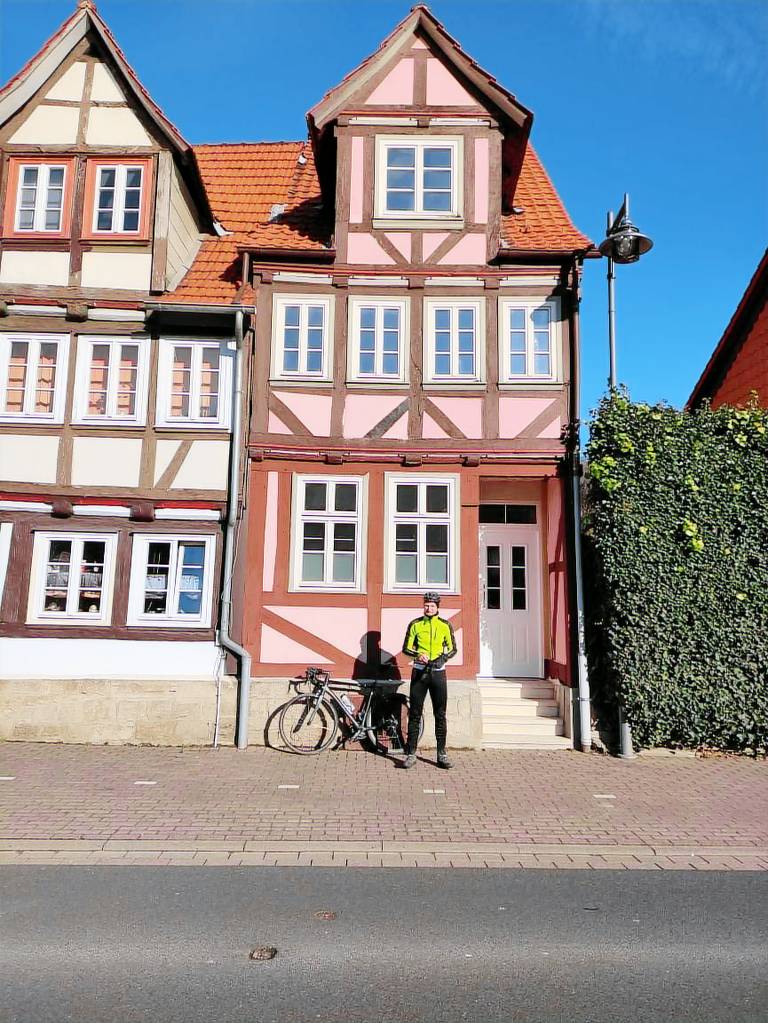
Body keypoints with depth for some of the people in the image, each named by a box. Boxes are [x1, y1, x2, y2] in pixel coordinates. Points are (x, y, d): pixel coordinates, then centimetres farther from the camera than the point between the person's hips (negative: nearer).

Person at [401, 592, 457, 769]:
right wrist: (418, 654, -17)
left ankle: (442, 754, 10)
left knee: (440, 714, 3)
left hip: (438, 673, 0)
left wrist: (443, 658, -11)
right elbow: (406, 648, 3)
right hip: (419, 672, 0)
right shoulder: (415, 624, 2)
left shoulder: (445, 625, 3)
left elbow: (453, 649, 8)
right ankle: (411, 753, 8)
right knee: (415, 714, 2)